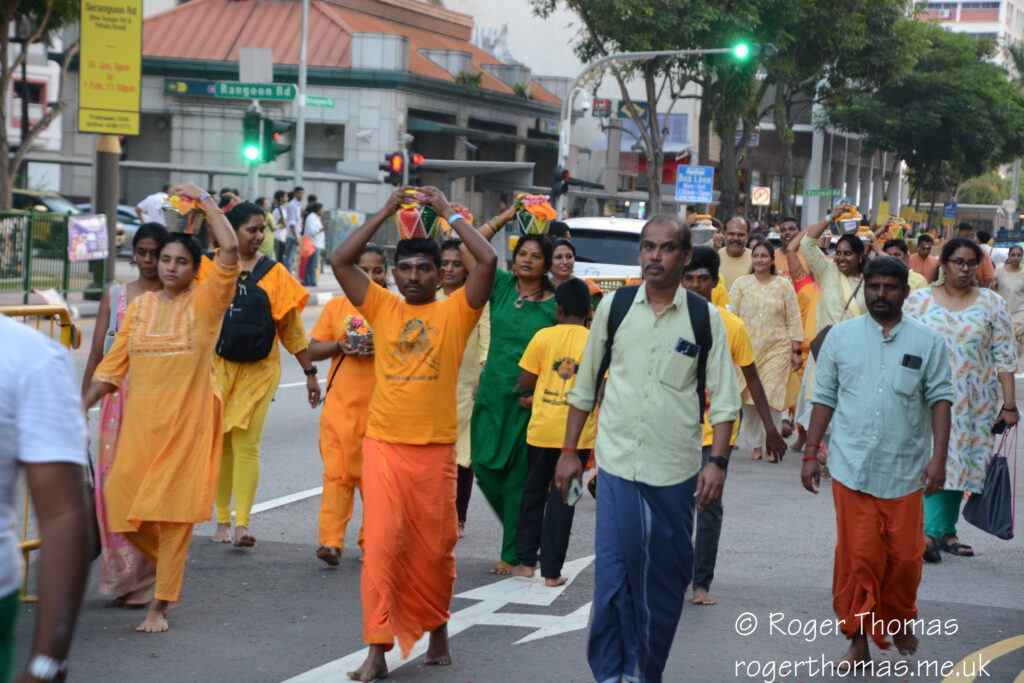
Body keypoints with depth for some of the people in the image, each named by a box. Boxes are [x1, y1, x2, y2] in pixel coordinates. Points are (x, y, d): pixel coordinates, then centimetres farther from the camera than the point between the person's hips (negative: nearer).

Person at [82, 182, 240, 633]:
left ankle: (160, 604, 8)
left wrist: (202, 198, -6)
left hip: (187, 422, -4)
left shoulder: (206, 301, -2)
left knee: (174, 513, -1)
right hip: (140, 421, 4)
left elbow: (230, 248, -15)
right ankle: (165, 564, 30)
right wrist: (82, 407, 5)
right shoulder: (140, 307, 10)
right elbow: (113, 364, 11)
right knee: (122, 508, 1)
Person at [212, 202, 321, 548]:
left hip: (258, 370, -1)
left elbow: (291, 327, 7)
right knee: (220, 443, 5)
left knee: (246, 444, -8)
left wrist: (309, 371, 9)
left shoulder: (273, 272, 2)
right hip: (218, 366, 1)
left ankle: (242, 523, -10)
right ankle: (222, 520, 16)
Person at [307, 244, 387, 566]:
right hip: (342, 403, 0)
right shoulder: (337, 306, 8)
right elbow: (312, 350, 9)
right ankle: (330, 541, -10)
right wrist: (340, 346, -10)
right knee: (337, 470, -8)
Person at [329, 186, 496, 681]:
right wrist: (385, 213, 2)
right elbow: (339, 261, 2)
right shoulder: (382, 307, 8)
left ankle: (437, 628, 31)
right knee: (382, 544, -7)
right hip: (383, 444, 1)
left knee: (434, 546, 10)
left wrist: (448, 212, -2)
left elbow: (488, 261, -10)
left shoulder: (455, 311, 2)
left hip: (435, 447, -1)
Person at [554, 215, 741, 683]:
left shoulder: (704, 318, 0)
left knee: (667, 575, 9)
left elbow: (724, 398, 1)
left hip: (676, 468, 0)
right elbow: (585, 385, 10)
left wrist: (718, 460, -9)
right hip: (617, 461, 0)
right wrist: (569, 450, 9)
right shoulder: (614, 306, 3)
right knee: (613, 571, -7)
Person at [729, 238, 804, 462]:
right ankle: (756, 445, 10)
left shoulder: (784, 285, 6)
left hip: (776, 350, -1)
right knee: (749, 398, 0)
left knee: (772, 397, -6)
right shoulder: (741, 283, 7)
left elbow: (794, 321, 6)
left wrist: (797, 351, 1)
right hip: (747, 349, 1)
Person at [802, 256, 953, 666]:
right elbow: (825, 397, 8)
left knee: (904, 555, 5)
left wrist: (938, 457, -7)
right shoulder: (841, 336, 6)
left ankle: (899, 621, 31)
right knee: (857, 556, -2)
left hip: (905, 468, 0)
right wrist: (810, 454, 5)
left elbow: (940, 399, 2)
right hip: (851, 467, 0)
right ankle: (858, 639, 9)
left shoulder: (926, 342, 4)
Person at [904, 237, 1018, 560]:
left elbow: (1004, 357, 3)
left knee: (959, 463, 6)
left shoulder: (991, 304, 5)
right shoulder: (919, 301, 3)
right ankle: (933, 531, -16)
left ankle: (944, 532, 14)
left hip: (974, 403, 2)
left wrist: (1009, 405, -2)